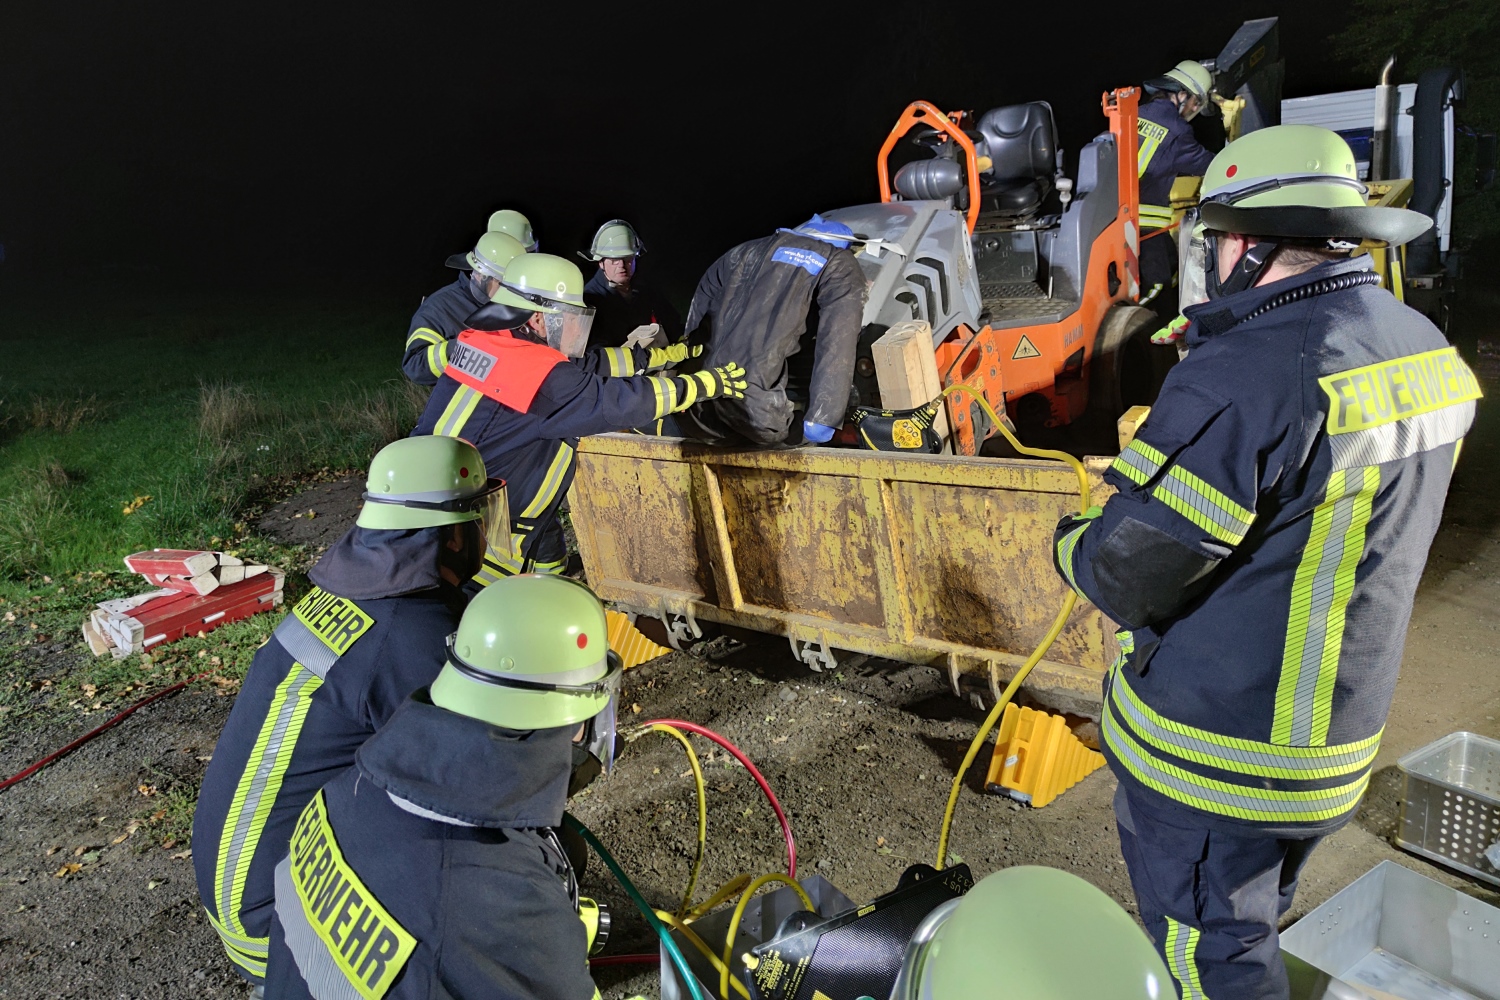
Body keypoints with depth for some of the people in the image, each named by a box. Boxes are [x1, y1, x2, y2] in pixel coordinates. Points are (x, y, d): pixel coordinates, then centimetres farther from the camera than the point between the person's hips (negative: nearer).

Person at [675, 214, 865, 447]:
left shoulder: (742, 253, 25)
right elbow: (837, 349, -5)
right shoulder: (840, 266, 11)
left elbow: (695, 329, 25)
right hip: (758, 415, -5)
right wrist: (820, 420, -9)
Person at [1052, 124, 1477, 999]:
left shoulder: (1246, 376, -28)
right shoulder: (1424, 351, 2)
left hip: (1214, 753, -9)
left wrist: (1072, 542, -4)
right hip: (1340, 733, 9)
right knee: (1255, 923, 29)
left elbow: (1130, 569, -26)